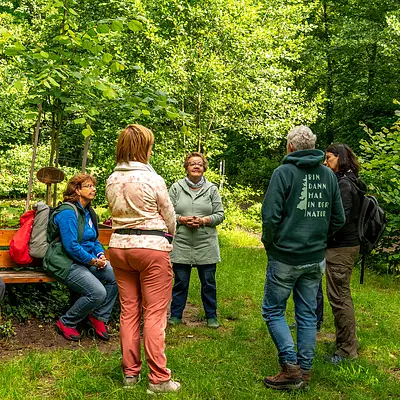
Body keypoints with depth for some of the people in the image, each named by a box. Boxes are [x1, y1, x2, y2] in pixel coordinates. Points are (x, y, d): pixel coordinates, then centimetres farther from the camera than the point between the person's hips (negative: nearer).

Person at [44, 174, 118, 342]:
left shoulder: (89, 213, 14)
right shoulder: (68, 212, -16)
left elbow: (94, 240, 20)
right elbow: (71, 246, -21)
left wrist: (101, 255, 0)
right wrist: (94, 261, -16)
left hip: (86, 261, 9)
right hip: (65, 263, -9)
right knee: (98, 293, -24)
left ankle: (99, 316, 4)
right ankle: (66, 323, -1)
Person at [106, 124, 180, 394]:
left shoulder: (112, 181, 4)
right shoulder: (152, 179, -12)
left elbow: (116, 213, 11)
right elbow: (170, 217, -2)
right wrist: (167, 240, 19)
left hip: (119, 245, 6)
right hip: (152, 247, -6)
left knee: (129, 311, 13)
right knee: (155, 314, -1)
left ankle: (130, 373, 21)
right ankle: (159, 379, 4)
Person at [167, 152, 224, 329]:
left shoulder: (212, 189, 7)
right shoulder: (176, 187, 5)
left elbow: (220, 214, 4)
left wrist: (204, 220, -12)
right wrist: (182, 219, -14)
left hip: (206, 245, 1)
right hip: (182, 244, 0)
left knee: (208, 282, 7)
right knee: (180, 282, 7)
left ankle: (211, 316, 20)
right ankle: (175, 315, 20)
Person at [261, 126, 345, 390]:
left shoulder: (284, 172, -11)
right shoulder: (329, 175, 5)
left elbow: (270, 215, -16)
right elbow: (338, 219, 8)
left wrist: (270, 245, 0)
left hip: (285, 257, -5)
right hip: (315, 259, 5)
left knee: (273, 311, 7)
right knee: (307, 314, 12)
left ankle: (291, 367, -2)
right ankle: (305, 371, 19)